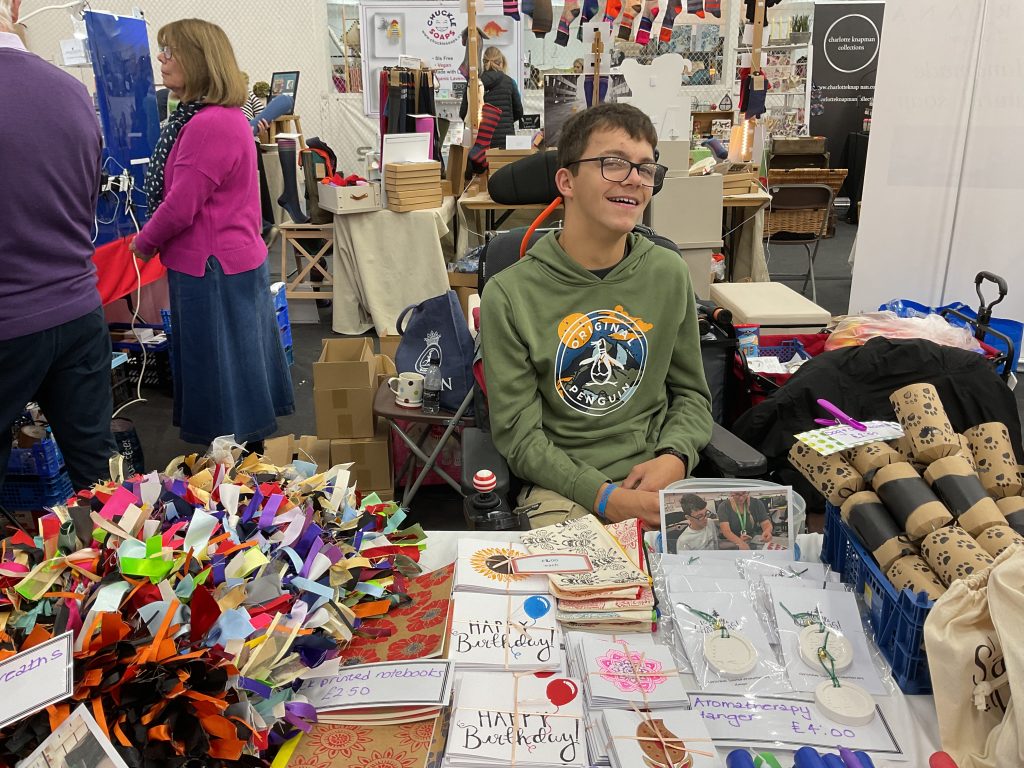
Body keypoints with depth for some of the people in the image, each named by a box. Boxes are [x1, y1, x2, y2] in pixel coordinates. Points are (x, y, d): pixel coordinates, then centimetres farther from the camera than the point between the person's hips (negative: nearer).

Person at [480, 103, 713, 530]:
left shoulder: (669, 274, 6)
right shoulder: (509, 294, -7)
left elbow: (691, 393, 14)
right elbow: (518, 433, -6)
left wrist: (674, 458, -8)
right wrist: (603, 496, -18)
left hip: (659, 480, 3)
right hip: (560, 489, -3)